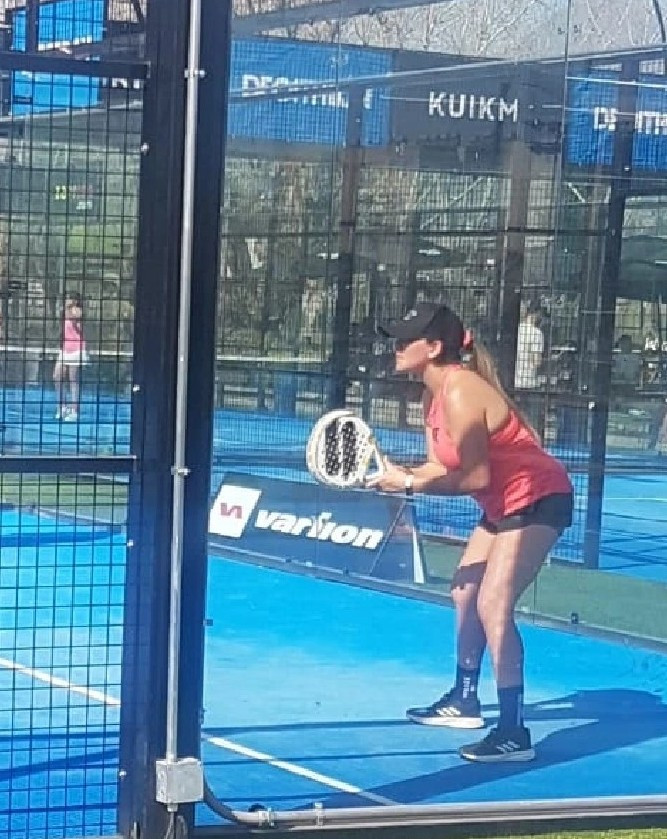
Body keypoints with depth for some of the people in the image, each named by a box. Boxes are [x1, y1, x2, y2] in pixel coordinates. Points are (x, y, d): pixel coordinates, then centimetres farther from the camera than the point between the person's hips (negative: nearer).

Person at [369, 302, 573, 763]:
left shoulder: (460, 392, -25)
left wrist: (411, 484, -18)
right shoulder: (436, 395, 5)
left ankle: (514, 734, -15)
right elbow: (442, 467, 5)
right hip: (505, 503, 11)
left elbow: (474, 477, -24)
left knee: (493, 605, -18)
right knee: (464, 592, 19)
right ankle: (464, 701, 35)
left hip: (537, 499, -11)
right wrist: (396, 475, -10)